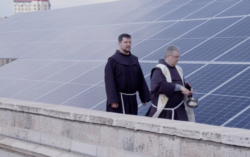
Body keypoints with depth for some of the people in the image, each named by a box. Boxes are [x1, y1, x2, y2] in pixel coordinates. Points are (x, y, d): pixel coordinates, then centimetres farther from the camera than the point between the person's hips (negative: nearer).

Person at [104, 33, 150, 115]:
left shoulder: (134, 59, 10)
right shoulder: (112, 60, -7)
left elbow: (140, 79, 10)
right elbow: (109, 82, -12)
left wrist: (144, 97, 7)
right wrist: (113, 100, -18)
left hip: (132, 99, 6)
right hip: (119, 99, -6)